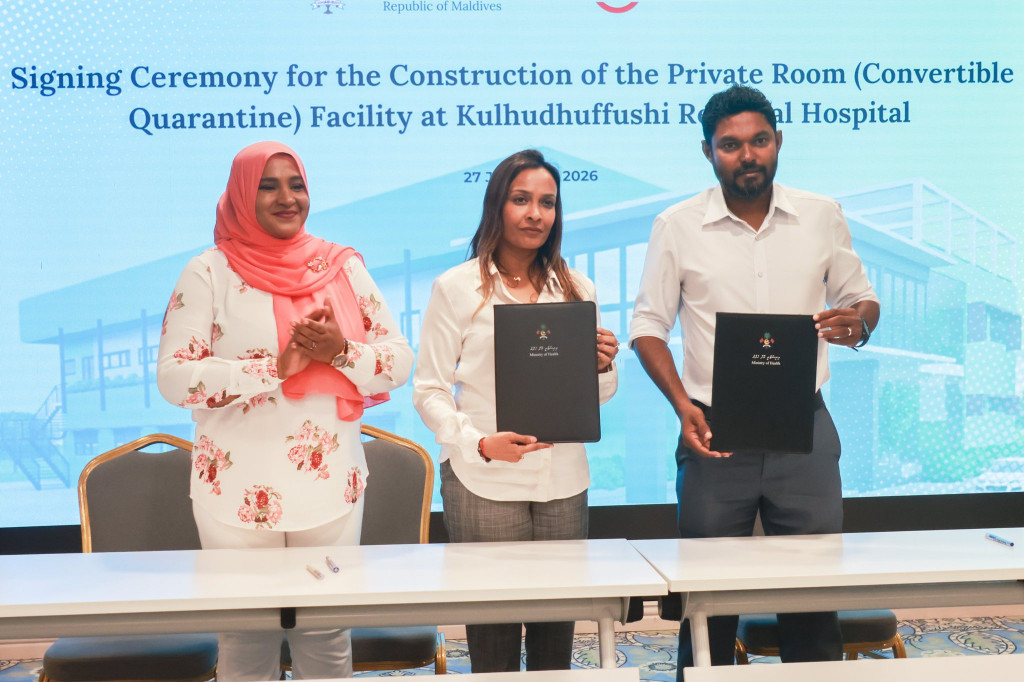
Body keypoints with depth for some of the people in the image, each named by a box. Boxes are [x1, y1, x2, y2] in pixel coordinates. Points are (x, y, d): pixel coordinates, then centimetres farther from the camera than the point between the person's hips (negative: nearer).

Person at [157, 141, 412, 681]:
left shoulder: (343, 267, 7)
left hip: (331, 491, 3)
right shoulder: (208, 273, -2)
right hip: (240, 494, -2)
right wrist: (276, 366, -18)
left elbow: (399, 359, 5)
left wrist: (341, 351, -14)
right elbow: (176, 378, -11)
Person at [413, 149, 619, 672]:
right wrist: (481, 444, -18)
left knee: (557, 628, 6)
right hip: (483, 481, -3)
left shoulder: (576, 289, 12)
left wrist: (603, 367, -6)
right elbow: (429, 389, -2)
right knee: (493, 633, -1)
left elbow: (597, 395, 17)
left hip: (562, 480, 4)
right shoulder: (457, 287, 0)